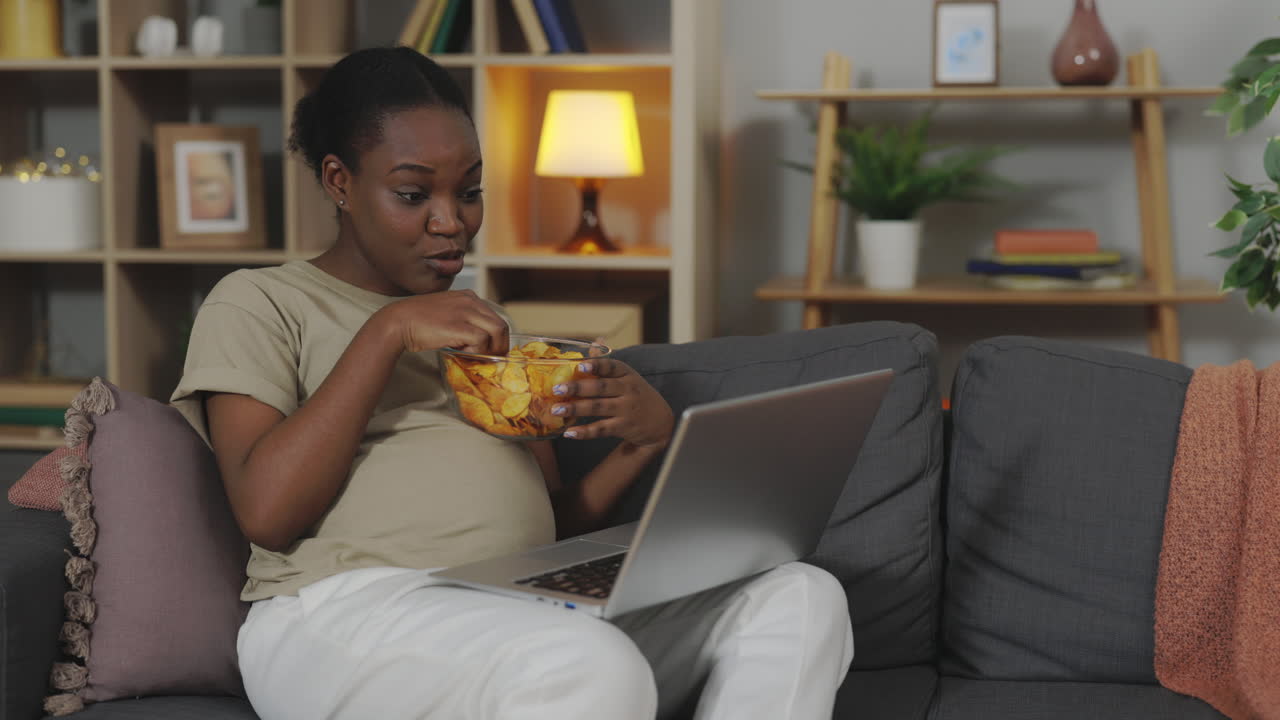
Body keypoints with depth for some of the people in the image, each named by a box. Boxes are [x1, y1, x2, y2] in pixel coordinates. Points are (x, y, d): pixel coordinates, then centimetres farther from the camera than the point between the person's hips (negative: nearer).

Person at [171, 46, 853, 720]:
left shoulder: (485, 326, 29)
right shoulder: (258, 302, 10)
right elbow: (265, 514, -7)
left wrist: (646, 437, 2)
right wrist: (388, 332, -8)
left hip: (518, 610, 7)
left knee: (802, 597, -17)